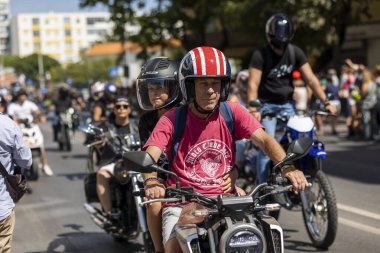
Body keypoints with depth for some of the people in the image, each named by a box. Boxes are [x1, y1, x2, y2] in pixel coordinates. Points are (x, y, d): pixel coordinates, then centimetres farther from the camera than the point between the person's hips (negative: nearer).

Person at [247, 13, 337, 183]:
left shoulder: (295, 52, -2)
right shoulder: (260, 55, -13)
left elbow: (310, 78, -6)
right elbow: (253, 84, -21)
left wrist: (326, 102, -16)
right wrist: (253, 110, -36)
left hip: (287, 104, 4)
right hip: (266, 105, -4)